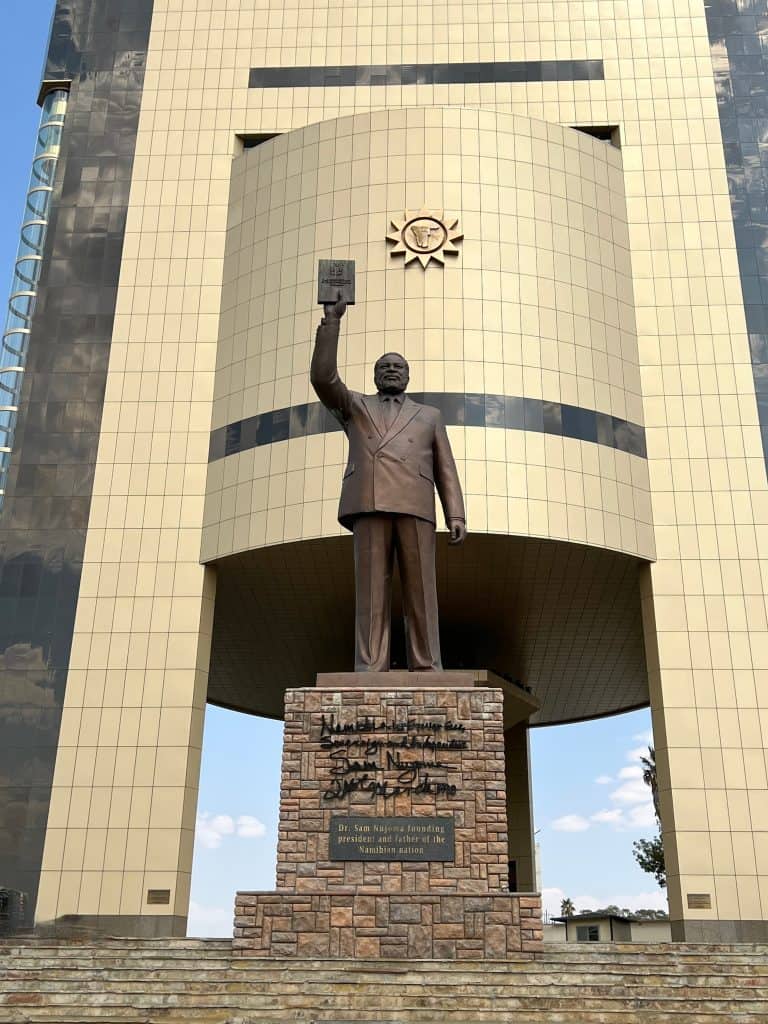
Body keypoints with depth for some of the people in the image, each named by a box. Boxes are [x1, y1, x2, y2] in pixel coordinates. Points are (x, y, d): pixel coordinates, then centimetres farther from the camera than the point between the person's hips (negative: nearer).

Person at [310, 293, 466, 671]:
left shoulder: (429, 416, 28)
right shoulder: (354, 407, 27)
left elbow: (445, 472, 18)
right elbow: (323, 376, 8)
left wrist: (457, 517, 3)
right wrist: (332, 318, 7)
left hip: (414, 507, 1)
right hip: (370, 505, -1)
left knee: (420, 592, -7)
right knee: (371, 591, -9)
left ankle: (426, 675, -7)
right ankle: (370, 674, -11)